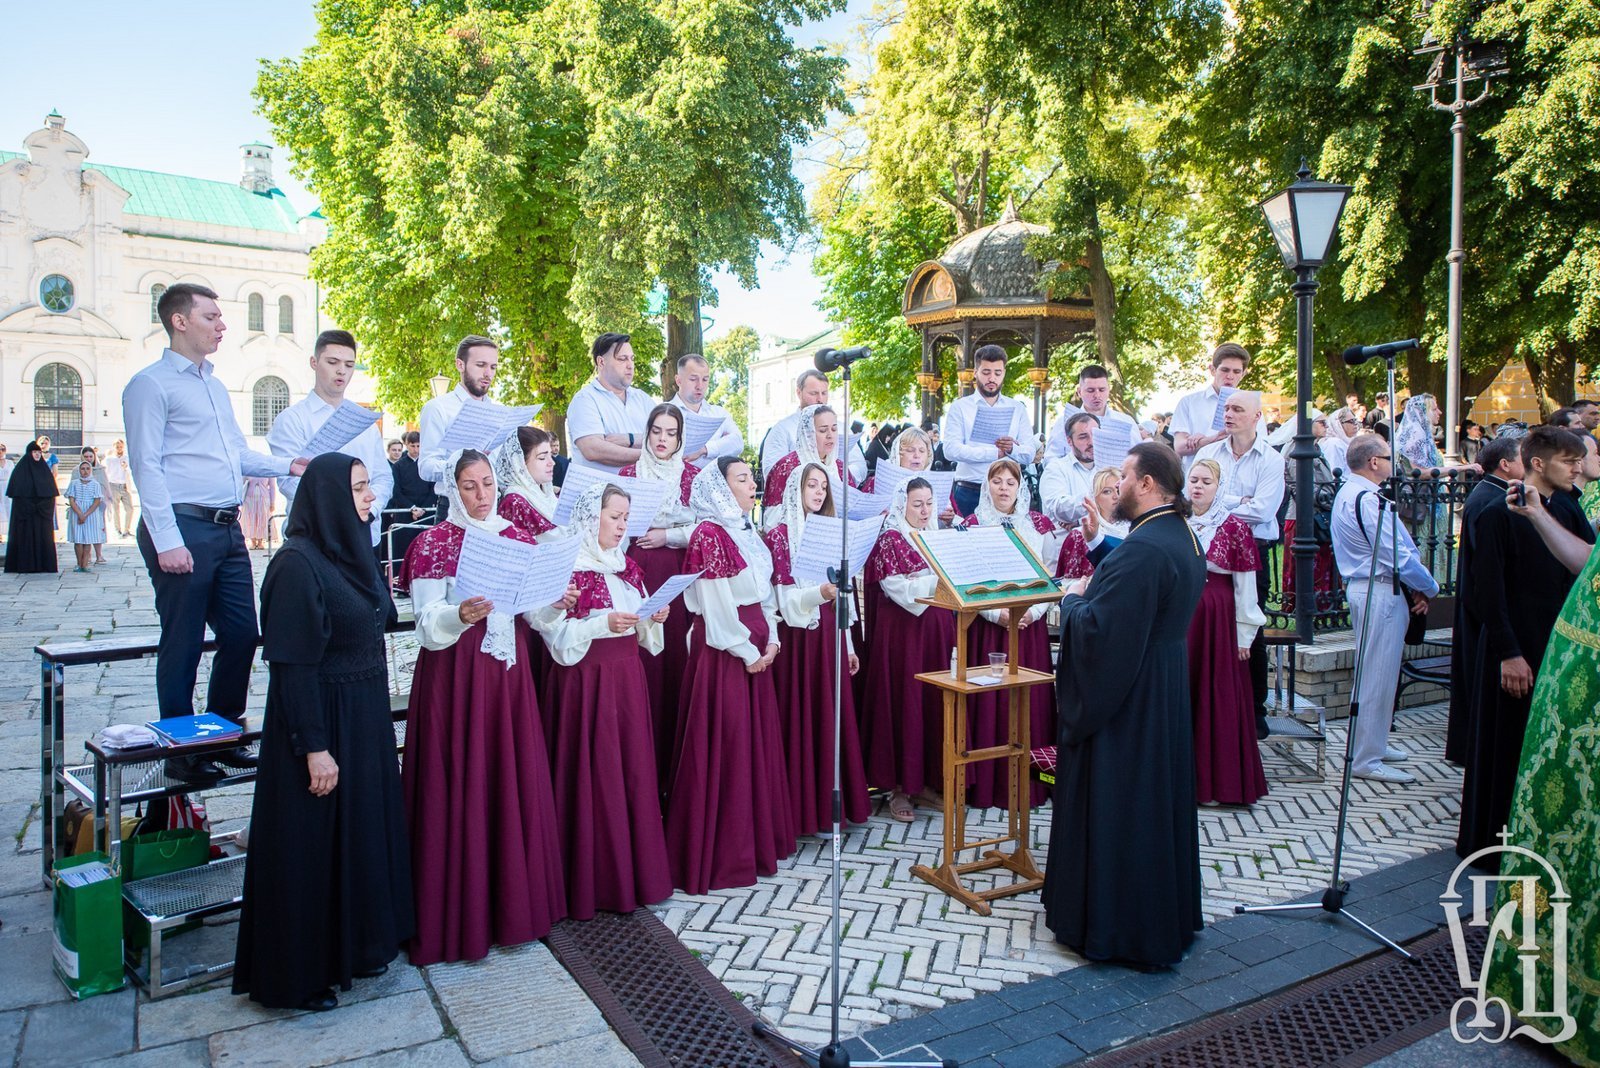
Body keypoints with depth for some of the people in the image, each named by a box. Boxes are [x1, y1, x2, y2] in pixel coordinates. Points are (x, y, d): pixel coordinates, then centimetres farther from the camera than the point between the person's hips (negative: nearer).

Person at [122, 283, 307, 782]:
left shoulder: (216, 386, 21)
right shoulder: (152, 384, -4)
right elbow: (147, 465, -11)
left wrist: (288, 465, 7)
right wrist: (167, 540, -18)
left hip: (227, 529, 8)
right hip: (184, 528, -8)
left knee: (241, 634, 9)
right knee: (183, 644, 2)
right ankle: (181, 751, 14)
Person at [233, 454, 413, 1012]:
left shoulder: (353, 550, 6)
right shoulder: (297, 563, -19)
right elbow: (292, 666, -21)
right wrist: (314, 748, -21)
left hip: (367, 720, 9)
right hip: (321, 720, -9)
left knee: (366, 827, 18)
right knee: (313, 842, 5)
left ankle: (357, 943, 36)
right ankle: (302, 972, 23)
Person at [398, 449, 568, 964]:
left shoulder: (515, 539, 10)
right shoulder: (433, 543, -2)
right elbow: (428, 623, -10)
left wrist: (557, 604, -12)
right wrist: (460, 615, -29)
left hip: (508, 674, 4)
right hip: (454, 676, -4)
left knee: (514, 784, 7)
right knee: (458, 789, 0)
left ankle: (512, 901, 21)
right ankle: (458, 916, 12)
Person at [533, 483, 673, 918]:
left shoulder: (626, 566, 13)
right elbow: (553, 630, -15)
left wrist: (653, 618, -2)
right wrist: (604, 624, -24)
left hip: (626, 676, 7)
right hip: (586, 681, -7)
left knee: (634, 769, 9)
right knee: (593, 775, -1)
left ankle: (634, 870, 21)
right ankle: (594, 881, 12)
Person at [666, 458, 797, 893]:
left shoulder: (747, 532, 14)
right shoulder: (709, 534, -13)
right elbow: (717, 604, -17)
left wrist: (771, 638, 4)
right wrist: (746, 651, -14)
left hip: (756, 648, 9)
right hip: (723, 649, -9)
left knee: (758, 738, 13)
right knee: (724, 745, -2)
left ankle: (759, 835, 26)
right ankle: (720, 852, 8)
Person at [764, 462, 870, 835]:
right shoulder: (780, 534, -5)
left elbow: (840, 595, 15)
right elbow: (783, 597, -12)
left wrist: (848, 645, 13)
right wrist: (819, 594, -30)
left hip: (828, 636, 6)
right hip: (796, 636, -6)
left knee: (833, 719, 8)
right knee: (800, 721, -3)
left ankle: (830, 804, 18)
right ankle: (801, 809, 6)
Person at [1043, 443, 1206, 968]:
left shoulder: (1142, 548, -26)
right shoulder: (1184, 538, 7)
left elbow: (1097, 628, -28)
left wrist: (1073, 598, -10)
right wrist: (1095, 586, 8)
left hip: (1124, 700, -10)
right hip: (1167, 692, 10)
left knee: (1114, 806, 3)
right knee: (1160, 799, 20)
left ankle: (1115, 927, 16)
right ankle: (1169, 915, 35)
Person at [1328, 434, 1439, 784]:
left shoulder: (1347, 493, 14)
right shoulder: (1370, 499, -20)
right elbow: (1398, 557, -20)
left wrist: (1416, 585, 7)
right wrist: (1429, 588, -4)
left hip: (1362, 586, 11)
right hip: (1381, 593, -11)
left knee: (1374, 672, 20)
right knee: (1377, 676, -5)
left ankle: (1372, 744, 32)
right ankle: (1366, 760, 2)